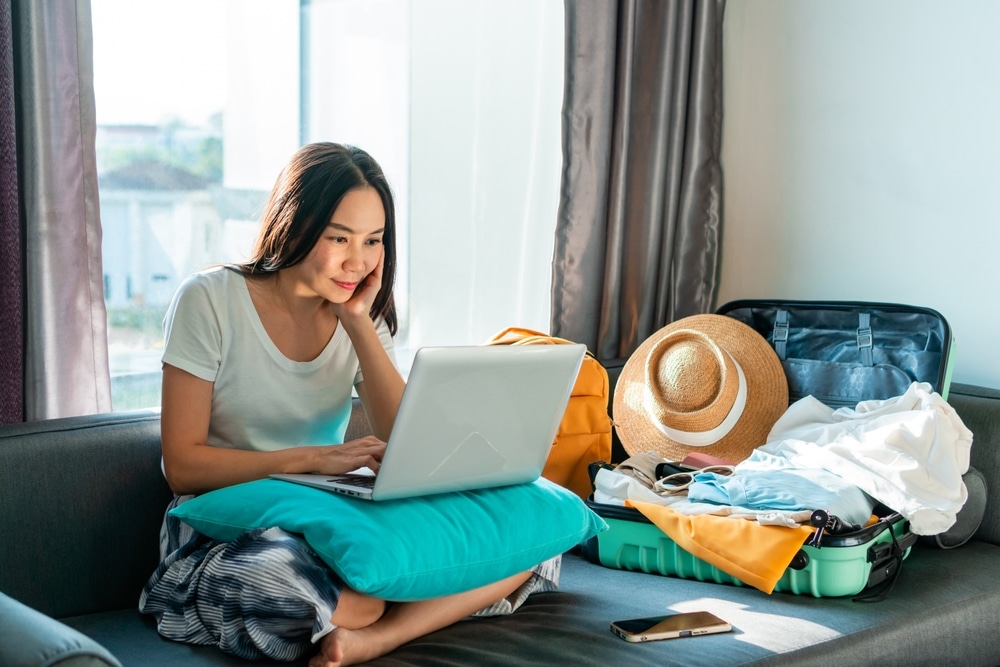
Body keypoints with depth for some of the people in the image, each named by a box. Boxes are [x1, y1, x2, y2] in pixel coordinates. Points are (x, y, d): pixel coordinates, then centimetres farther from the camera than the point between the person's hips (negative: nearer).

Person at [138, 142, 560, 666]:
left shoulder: (364, 316, 6)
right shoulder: (209, 301, -7)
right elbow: (182, 466, -11)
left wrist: (359, 322, -9)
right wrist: (310, 458, -21)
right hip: (225, 529, -4)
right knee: (274, 575, -42)